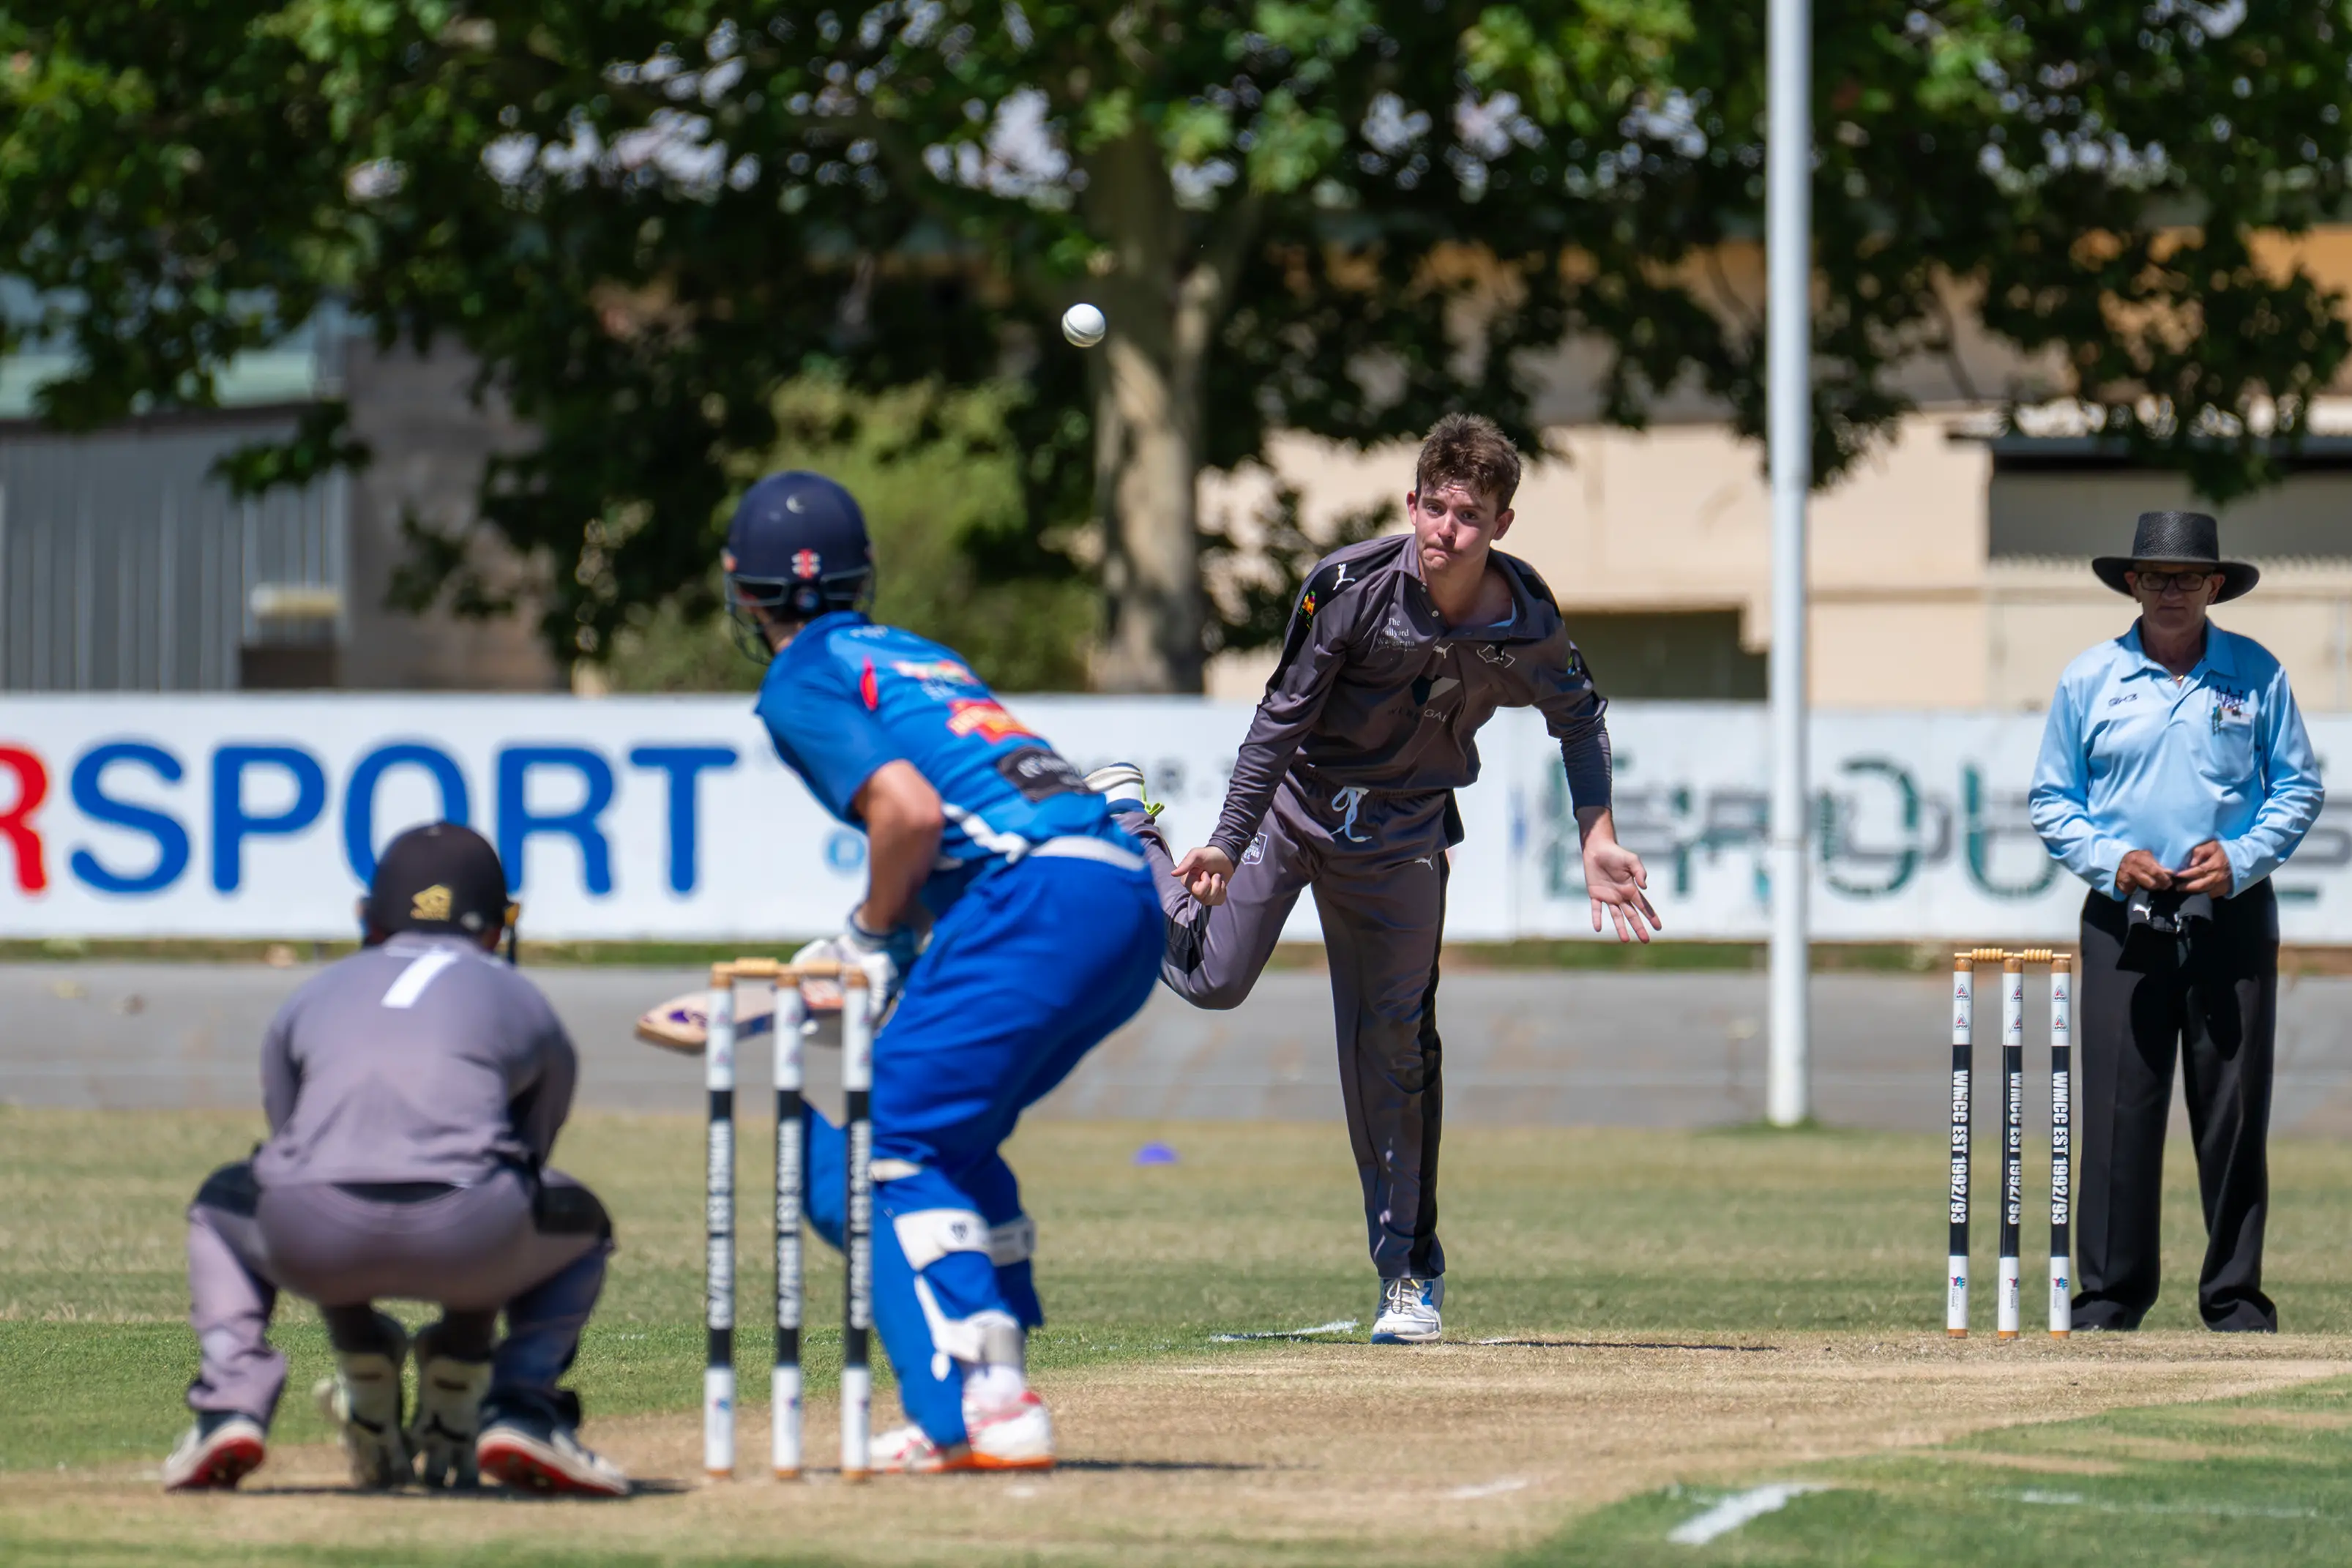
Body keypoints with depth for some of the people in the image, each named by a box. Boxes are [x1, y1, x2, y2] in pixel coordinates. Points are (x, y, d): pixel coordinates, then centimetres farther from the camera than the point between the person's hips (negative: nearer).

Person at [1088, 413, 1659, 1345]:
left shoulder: (1527, 628, -17)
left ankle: (1410, 1270, 14)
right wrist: (1229, 843, -21)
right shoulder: (1353, 587, -25)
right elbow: (1285, 715, -18)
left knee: (1396, 1049, 3)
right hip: (1297, 801, -1)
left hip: (1401, 837, 2)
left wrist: (1598, 839, -4)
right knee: (1213, 981, -3)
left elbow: (1578, 720, 5)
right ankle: (1124, 823, 26)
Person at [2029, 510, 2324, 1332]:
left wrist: (2242, 857, -7)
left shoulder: (2256, 675, 7)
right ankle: (2109, 1290, 0)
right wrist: (2111, 859, -7)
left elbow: (2297, 787, 9)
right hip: (2125, 920, 0)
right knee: (2117, 1110, -5)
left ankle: (2235, 1295, 5)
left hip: (2232, 916, 0)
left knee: (2233, 1111, 0)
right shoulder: (2089, 680, 7)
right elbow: (2053, 801, 10)